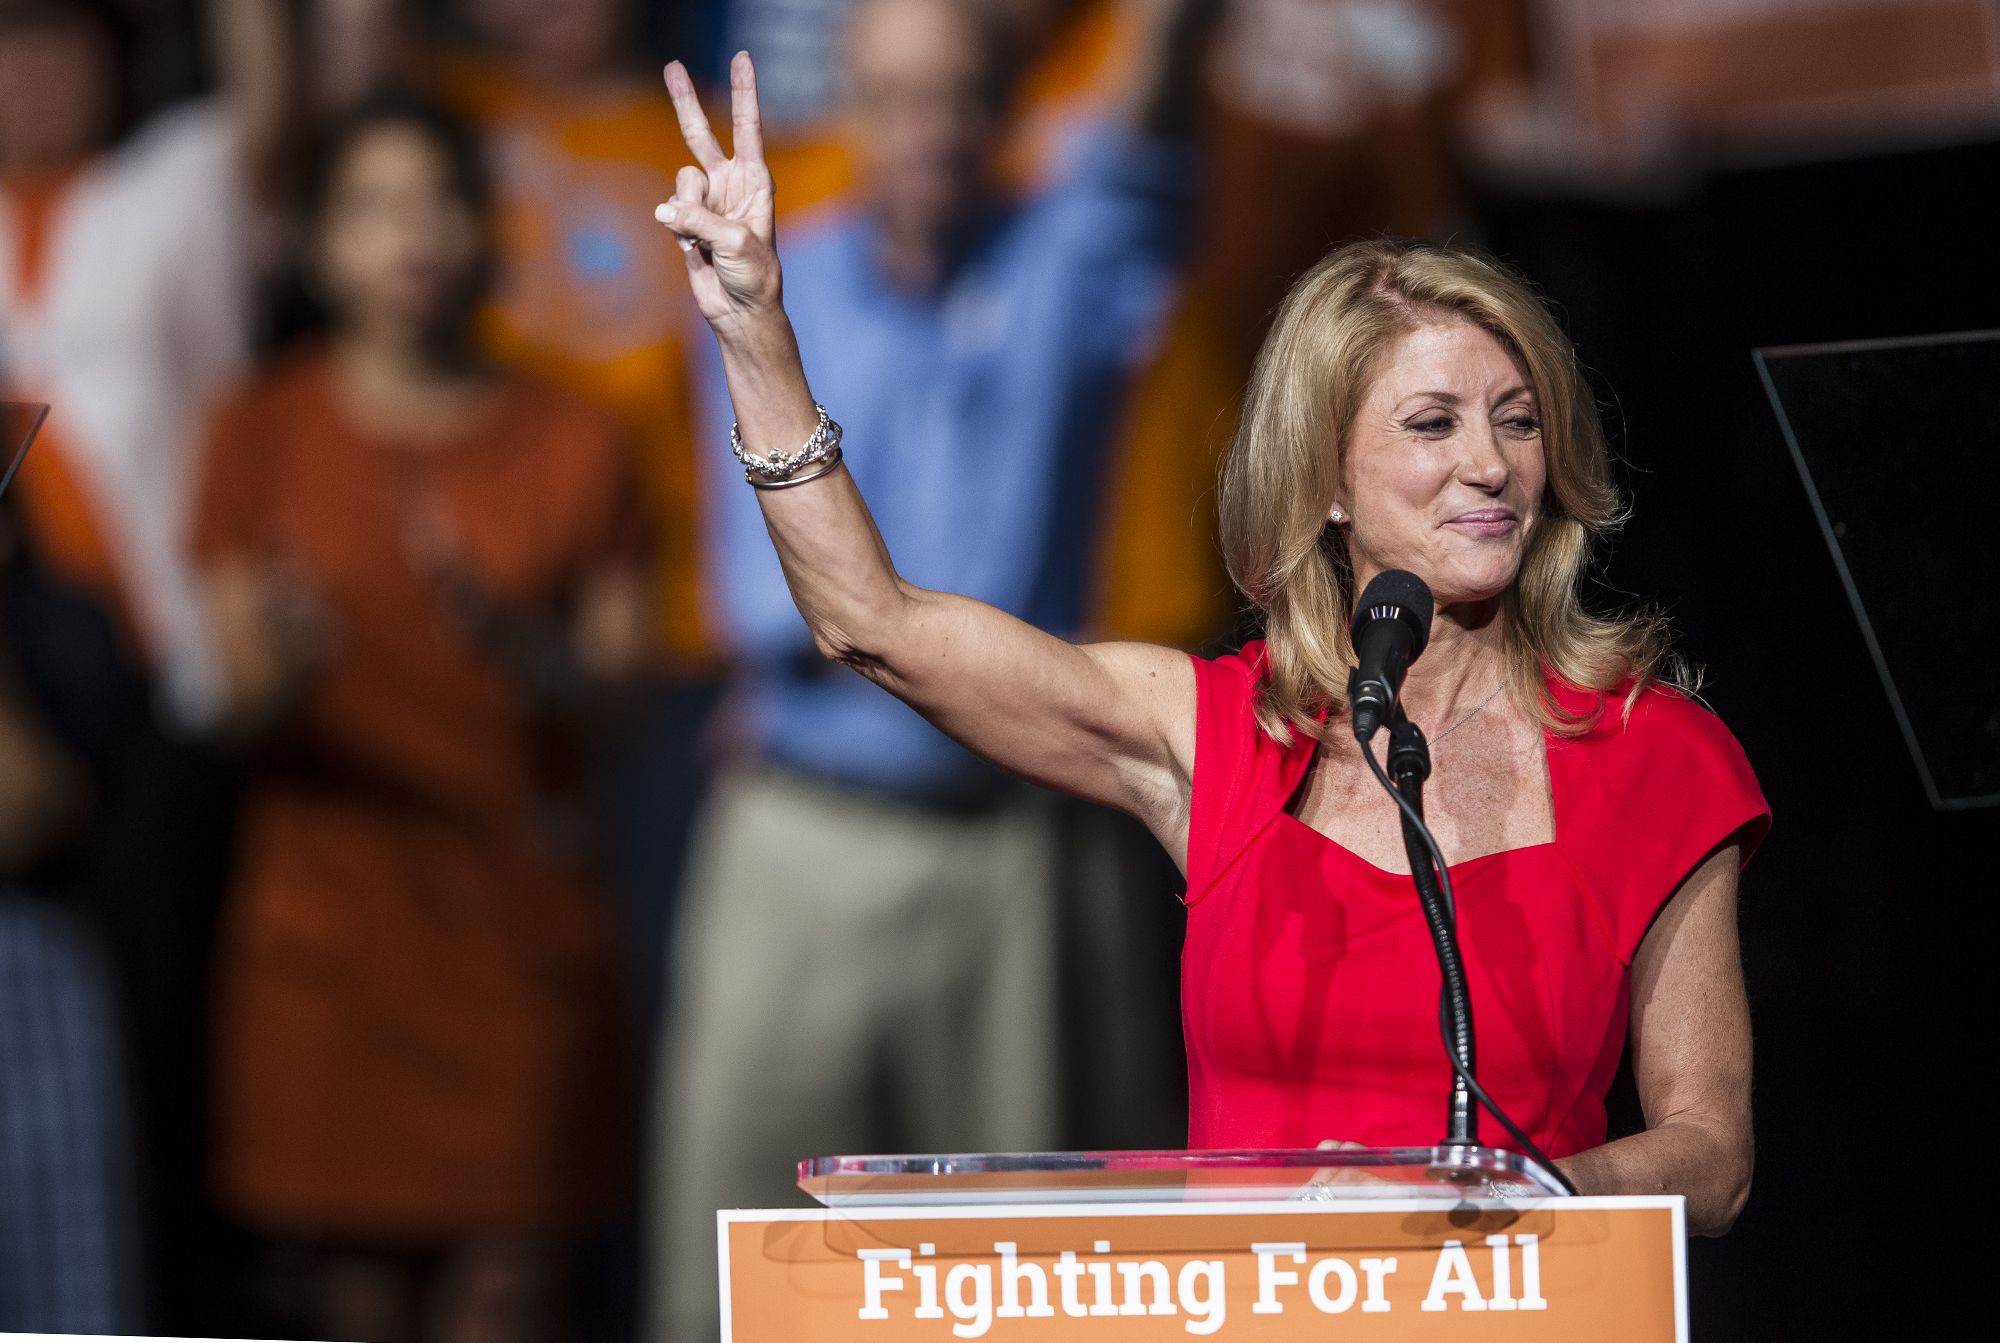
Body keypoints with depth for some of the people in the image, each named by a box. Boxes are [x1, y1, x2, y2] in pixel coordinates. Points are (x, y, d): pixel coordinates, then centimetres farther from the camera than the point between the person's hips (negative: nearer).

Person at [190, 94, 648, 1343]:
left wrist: (509, 640, -19)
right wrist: (273, 671, -23)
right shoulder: (266, 430, 7)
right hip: (329, 906, -1)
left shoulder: (570, 443, 10)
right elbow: (234, 703, 1)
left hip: (520, 915, 1)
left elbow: (617, 681, 3)